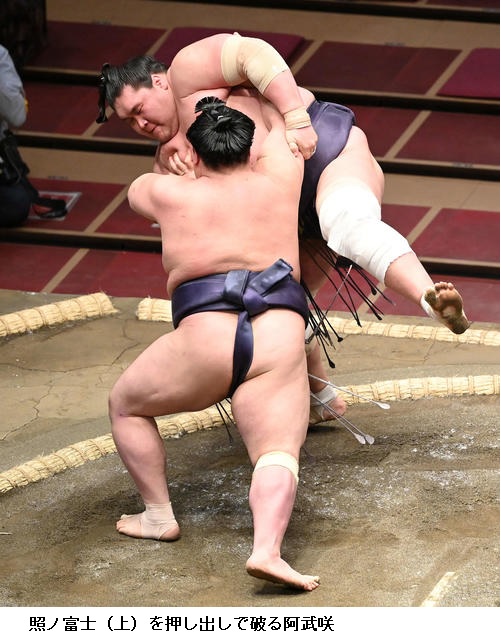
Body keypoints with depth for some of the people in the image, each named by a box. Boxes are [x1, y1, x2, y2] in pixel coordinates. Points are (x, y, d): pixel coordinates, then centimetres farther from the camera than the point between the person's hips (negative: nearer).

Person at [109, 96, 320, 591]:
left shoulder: (172, 193, 16)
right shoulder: (277, 178, 19)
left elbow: (136, 189, 42)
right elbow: (282, 122, 42)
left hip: (205, 333, -1)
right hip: (279, 340, 1)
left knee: (126, 404, 23)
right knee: (277, 454, -8)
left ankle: (158, 515, 19)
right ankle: (267, 549, -33)